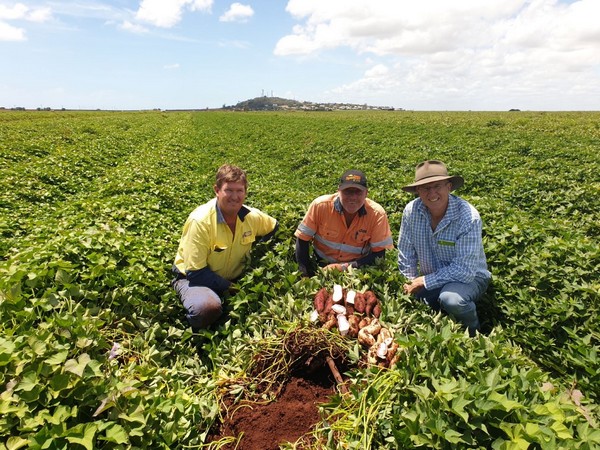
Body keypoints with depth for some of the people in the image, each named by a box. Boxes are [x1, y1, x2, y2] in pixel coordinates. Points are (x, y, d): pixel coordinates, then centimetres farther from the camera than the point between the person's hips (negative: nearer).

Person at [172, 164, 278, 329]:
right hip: (194, 278, -5)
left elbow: (274, 228, 13)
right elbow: (196, 272, -23)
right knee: (207, 308, -38)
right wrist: (230, 287, -21)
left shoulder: (252, 216, -11)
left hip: (234, 277, 6)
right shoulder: (200, 221, -26)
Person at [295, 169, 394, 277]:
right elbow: (302, 239, -8)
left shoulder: (377, 214, -17)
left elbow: (379, 254, -12)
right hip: (322, 266, -1)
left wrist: (346, 267, -23)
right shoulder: (320, 206, -18)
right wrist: (307, 275, -12)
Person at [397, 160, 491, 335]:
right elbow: (406, 256, -5)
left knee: (451, 299, -34)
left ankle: (472, 334, 0)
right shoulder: (411, 211, -13)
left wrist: (425, 281, -23)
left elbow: (464, 270, -27)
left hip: (468, 278, -3)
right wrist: (412, 286, -7)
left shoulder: (468, 217, -24)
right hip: (429, 279, 4)